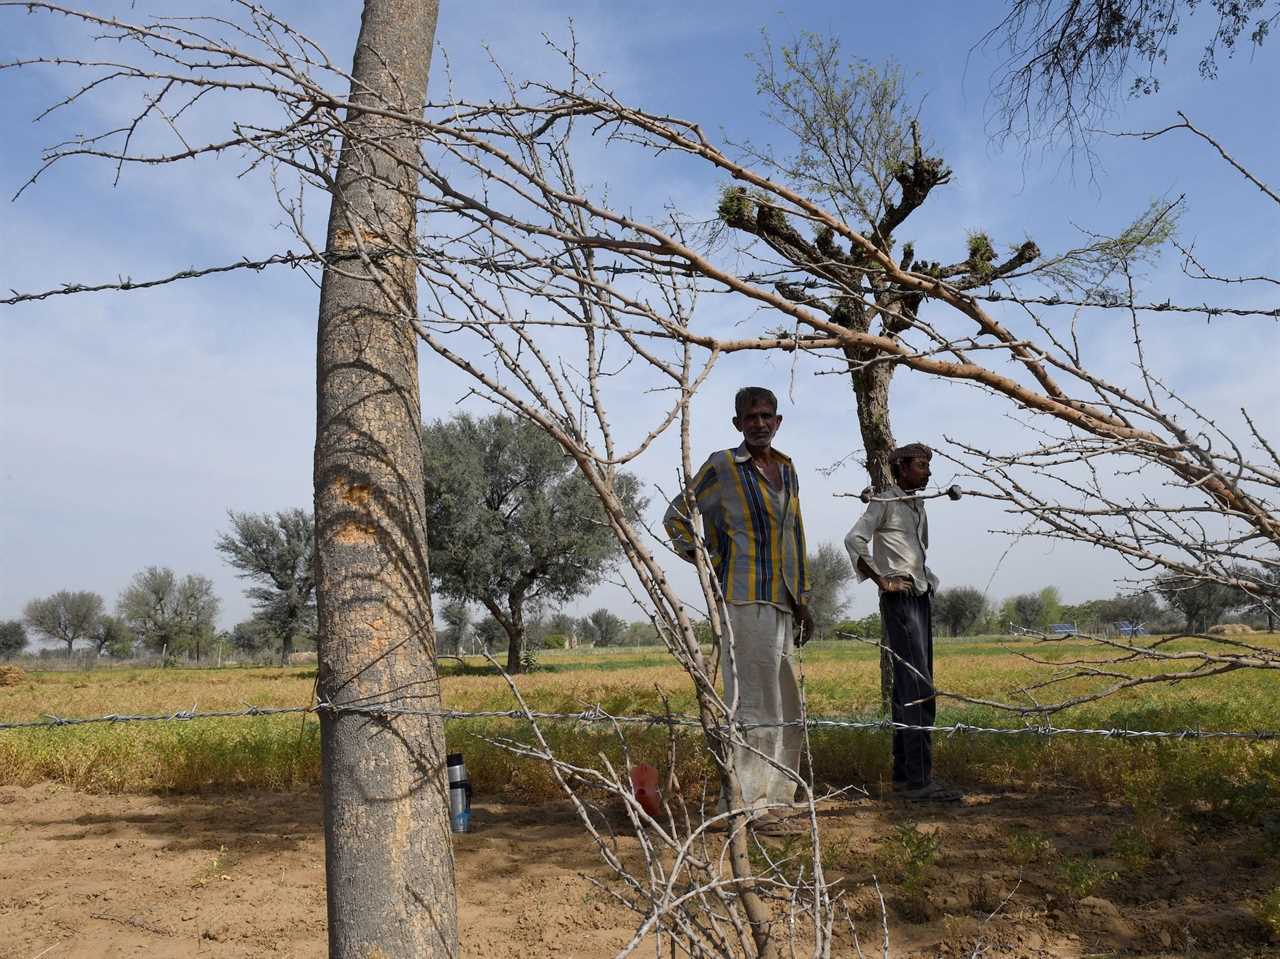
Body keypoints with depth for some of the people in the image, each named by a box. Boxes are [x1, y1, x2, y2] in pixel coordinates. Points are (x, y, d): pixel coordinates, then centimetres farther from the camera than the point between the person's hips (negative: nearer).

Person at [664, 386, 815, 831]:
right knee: (753, 699, -7)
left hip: (782, 602, 7)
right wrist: (710, 561, -5)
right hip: (743, 598, -7)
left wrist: (803, 601, 18)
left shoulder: (787, 468, 16)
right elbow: (676, 516, 3)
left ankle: (773, 796, 24)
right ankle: (746, 802, 2)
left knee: (787, 705, 12)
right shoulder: (722, 466, -3)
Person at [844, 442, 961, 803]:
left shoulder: (917, 504, 20)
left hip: (921, 597, 9)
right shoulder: (884, 501, -5)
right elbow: (854, 539, -17)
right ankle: (919, 779, -15)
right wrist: (882, 581, -18)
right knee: (915, 685, -14)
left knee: (910, 686, 9)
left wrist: (927, 579, 16)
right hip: (900, 599, -9)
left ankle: (903, 773, 15)